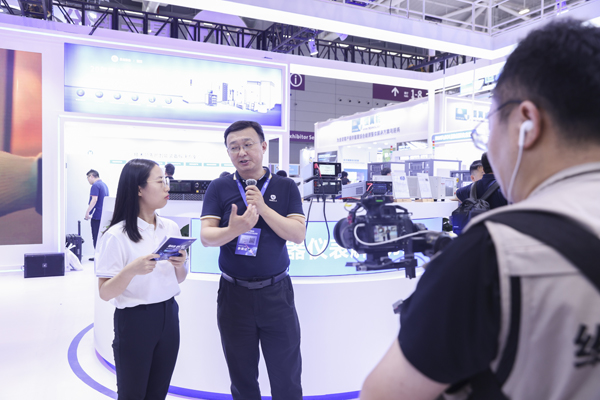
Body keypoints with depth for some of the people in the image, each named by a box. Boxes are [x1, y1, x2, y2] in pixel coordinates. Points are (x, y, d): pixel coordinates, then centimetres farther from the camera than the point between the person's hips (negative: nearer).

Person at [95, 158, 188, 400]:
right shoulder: (117, 235, -14)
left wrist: (180, 266, -10)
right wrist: (132, 270, -30)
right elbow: (105, 293, -13)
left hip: (168, 316, 5)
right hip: (133, 320, -5)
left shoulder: (171, 228, 2)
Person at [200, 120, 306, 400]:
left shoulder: (285, 187, -1)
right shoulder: (219, 188, 0)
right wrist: (234, 230, -29)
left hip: (276, 292, 0)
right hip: (234, 294, 1)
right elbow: (206, 236, -9)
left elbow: (298, 234, -10)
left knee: (287, 377, 10)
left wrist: (263, 208, -20)